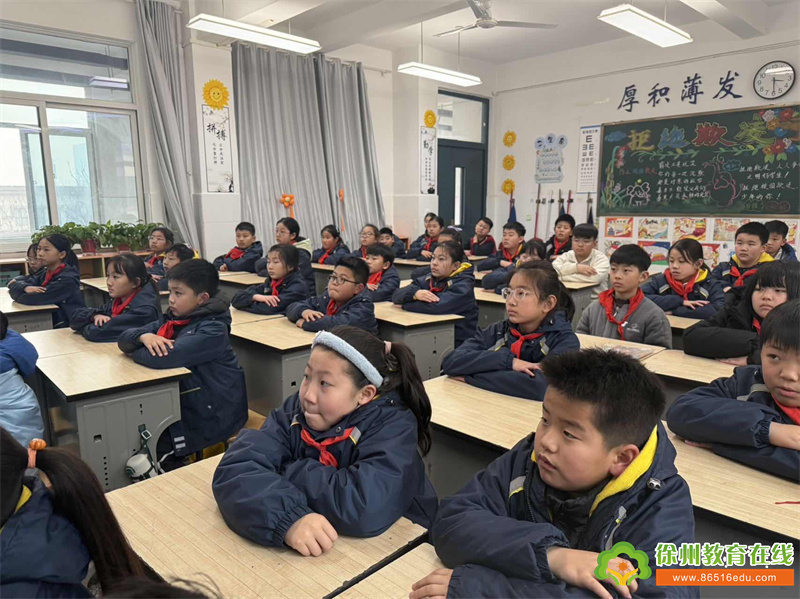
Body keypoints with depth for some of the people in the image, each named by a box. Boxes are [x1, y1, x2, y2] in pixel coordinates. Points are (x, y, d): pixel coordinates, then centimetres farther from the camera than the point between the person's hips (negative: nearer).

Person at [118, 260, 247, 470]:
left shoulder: (213, 330, -22)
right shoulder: (173, 320, 4)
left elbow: (164, 357, -32)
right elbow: (125, 338, 5)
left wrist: (136, 353, -11)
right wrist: (144, 337, -19)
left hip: (212, 415, -8)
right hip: (181, 403, 8)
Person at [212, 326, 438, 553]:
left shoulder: (394, 427, -16)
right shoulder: (295, 411, -6)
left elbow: (365, 509, -31)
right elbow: (235, 470, -18)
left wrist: (286, 473, -19)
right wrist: (287, 520, -34)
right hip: (302, 552, 3)